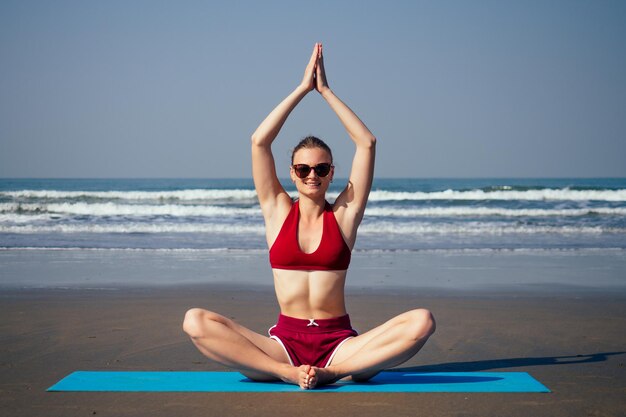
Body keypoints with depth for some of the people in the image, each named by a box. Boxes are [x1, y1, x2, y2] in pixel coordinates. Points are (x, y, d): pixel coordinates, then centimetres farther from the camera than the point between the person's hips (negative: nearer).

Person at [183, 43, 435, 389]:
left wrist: (325, 91, 5)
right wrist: (303, 88, 3)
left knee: (421, 321, -27)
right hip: (284, 342, 1)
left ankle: (332, 371, -25)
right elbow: (259, 142, 2)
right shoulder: (278, 211, 10)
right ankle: (288, 372, -26)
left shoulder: (344, 214, 9)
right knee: (195, 321, -24)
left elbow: (367, 143, 3)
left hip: (338, 343, 0)